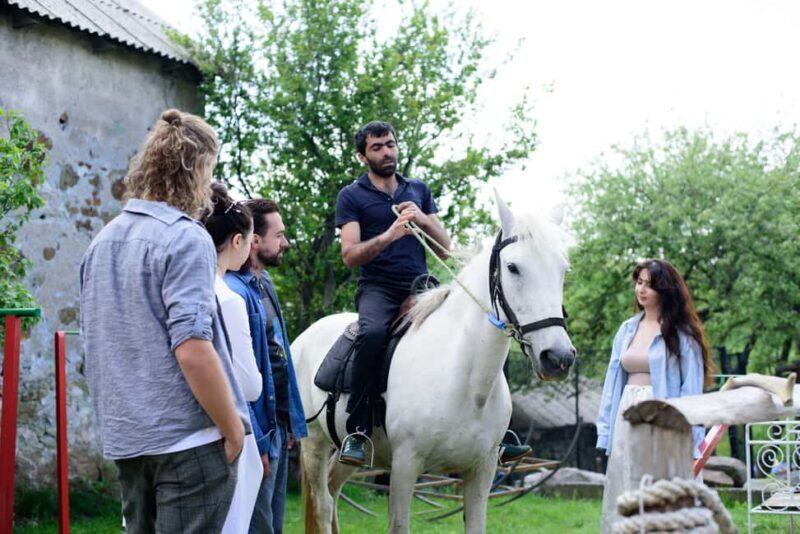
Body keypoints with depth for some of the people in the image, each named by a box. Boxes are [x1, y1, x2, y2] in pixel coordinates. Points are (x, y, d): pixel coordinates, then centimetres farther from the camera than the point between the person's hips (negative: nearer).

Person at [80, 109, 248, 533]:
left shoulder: (103, 241, 11)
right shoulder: (186, 239, -13)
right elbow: (192, 350, -21)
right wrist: (233, 429, -12)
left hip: (124, 437, 8)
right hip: (187, 437, -8)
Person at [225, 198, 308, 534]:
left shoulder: (264, 283, 11)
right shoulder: (236, 292, -20)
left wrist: (290, 423, 15)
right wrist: (254, 441, -22)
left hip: (279, 427, 10)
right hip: (258, 432, -10)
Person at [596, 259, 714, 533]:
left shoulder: (682, 334, -4)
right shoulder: (627, 329, 12)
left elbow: (691, 387, -6)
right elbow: (613, 379, 13)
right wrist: (606, 429, 8)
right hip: (627, 418, 6)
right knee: (623, 495, 7)